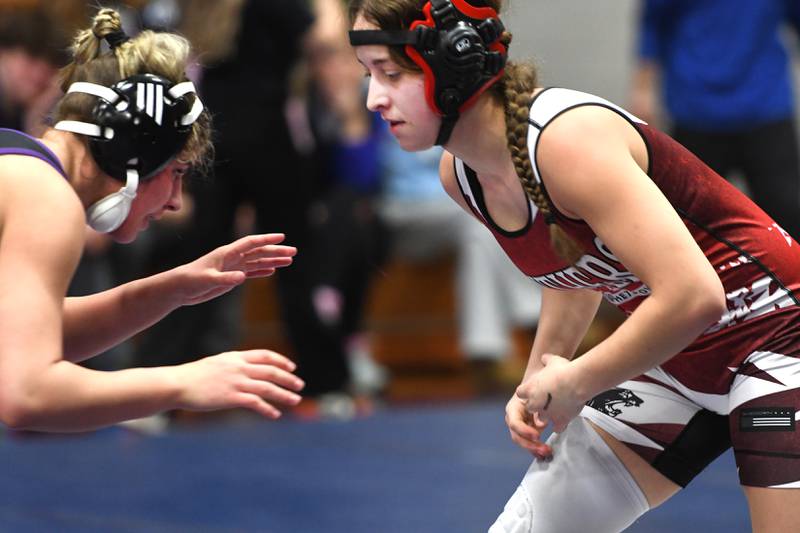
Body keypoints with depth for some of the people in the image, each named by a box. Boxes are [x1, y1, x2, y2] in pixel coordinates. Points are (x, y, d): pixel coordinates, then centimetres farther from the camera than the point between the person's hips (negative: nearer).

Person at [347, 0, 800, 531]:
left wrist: (575, 383, -22)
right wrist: (539, 380, 6)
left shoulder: (568, 139, -28)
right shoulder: (461, 174, -2)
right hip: (677, 363, 8)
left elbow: (691, 295, -34)